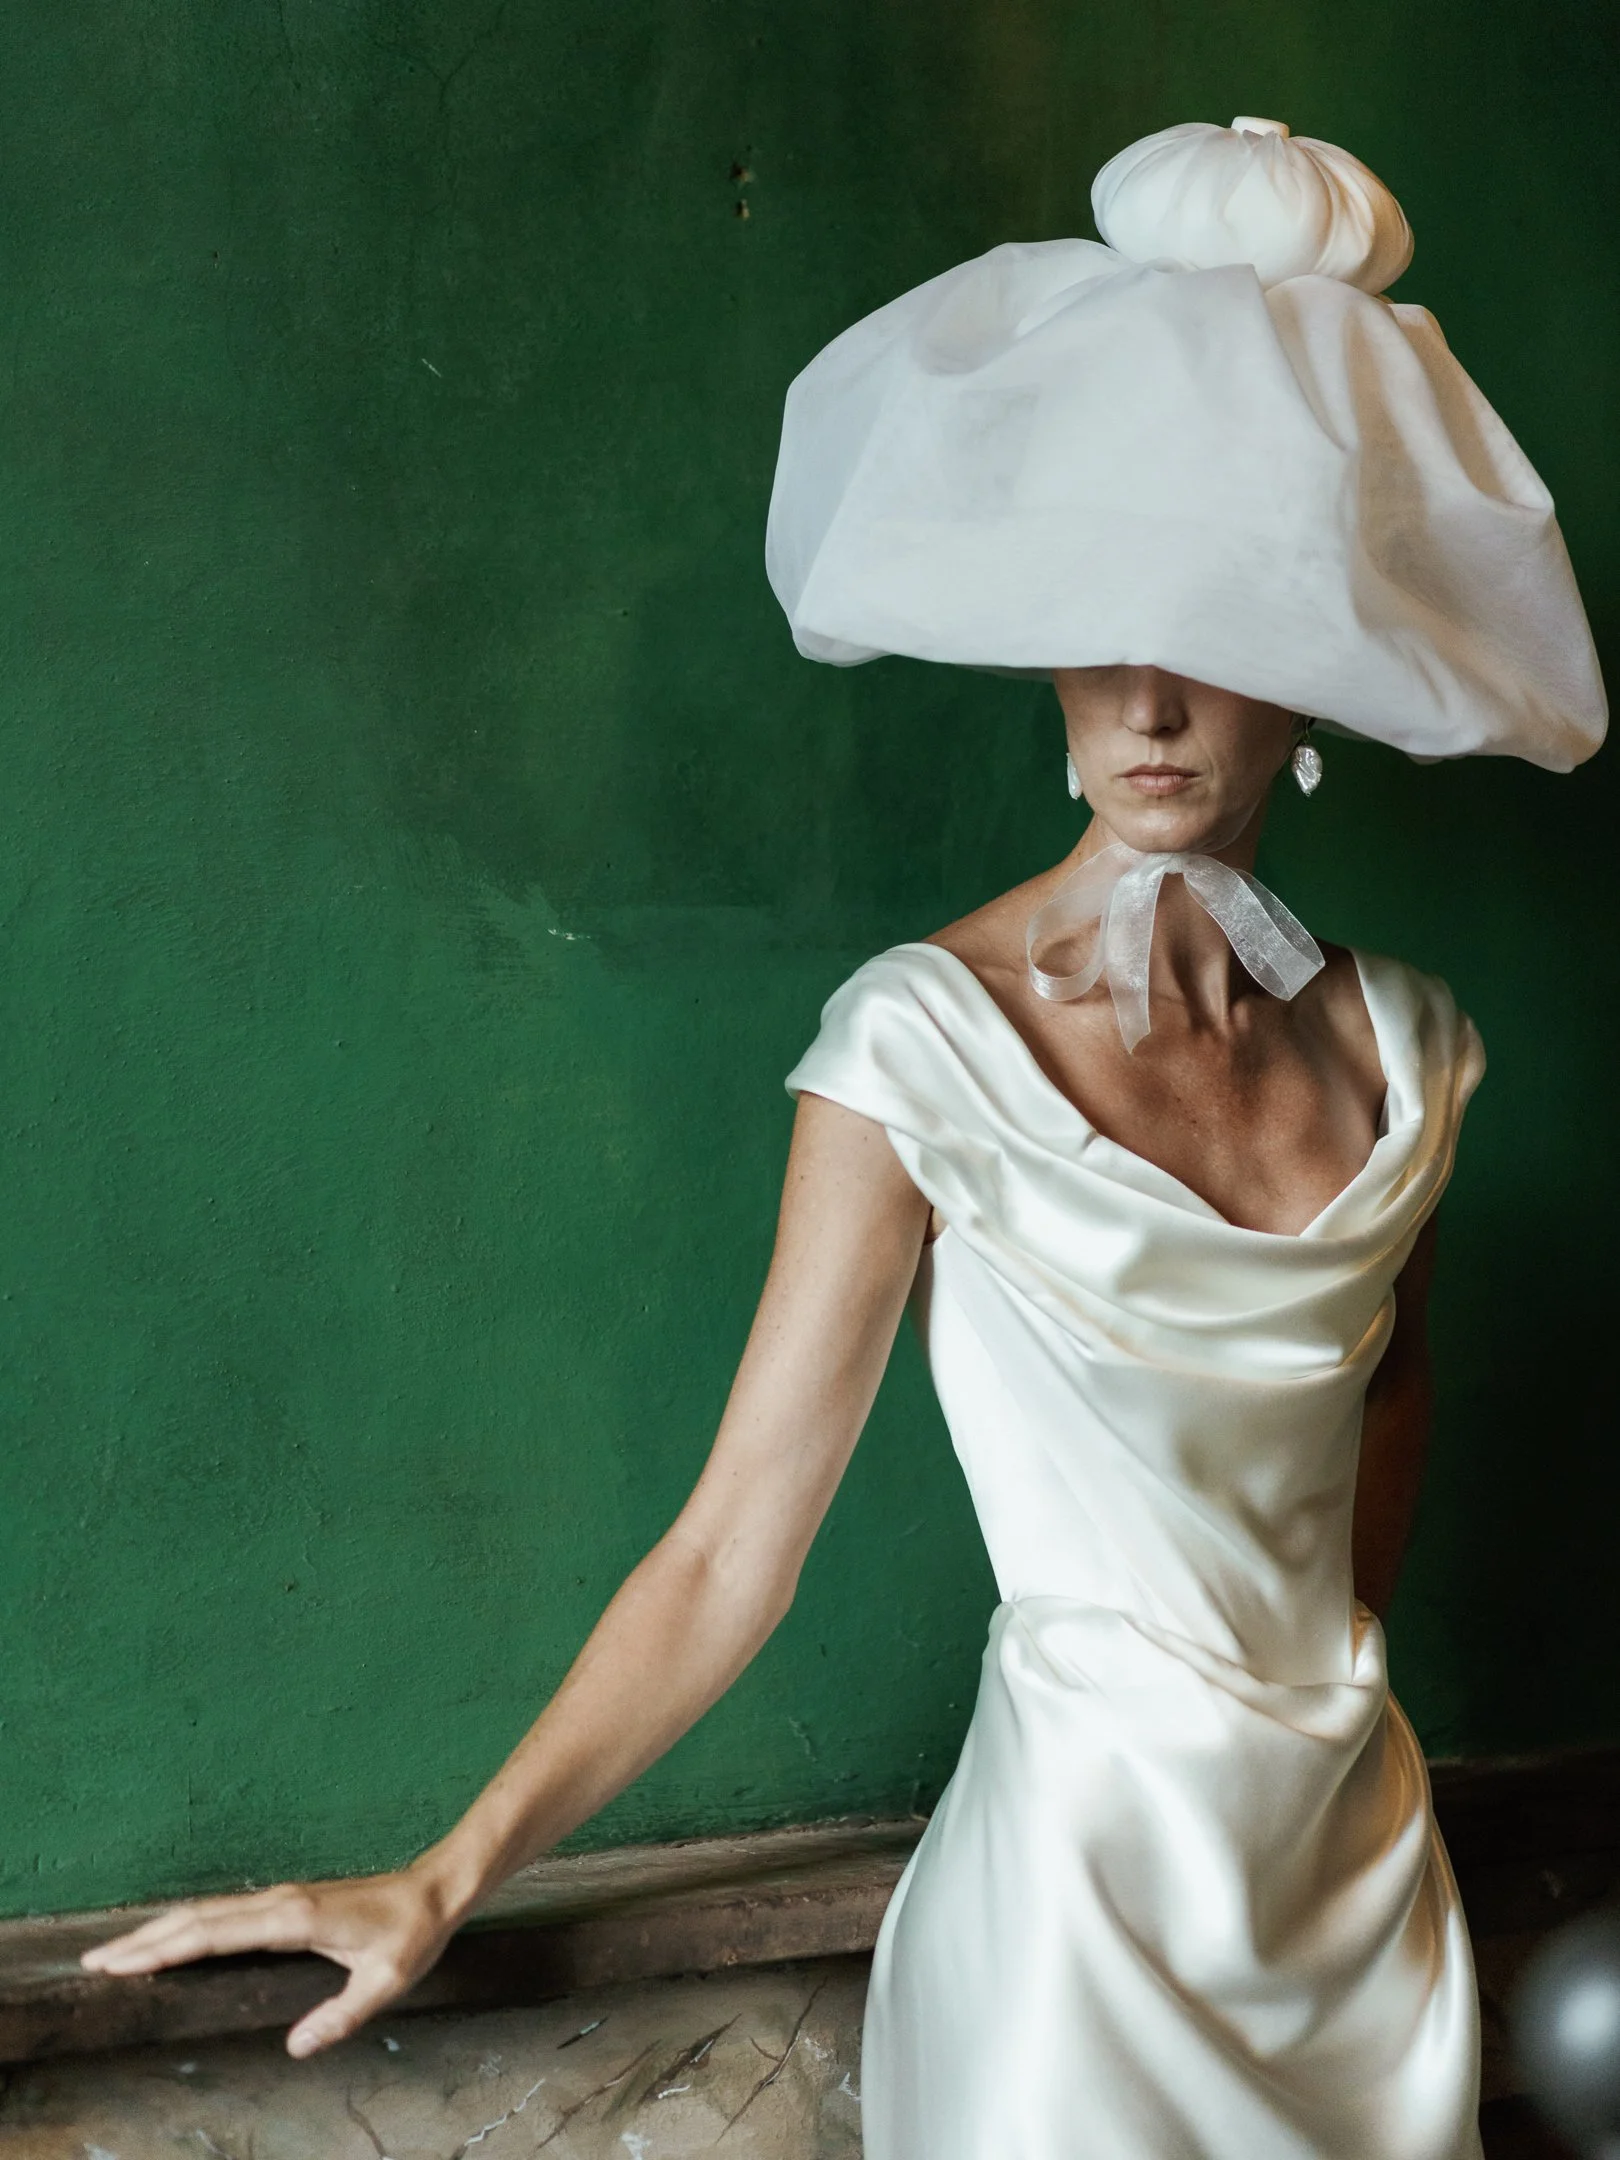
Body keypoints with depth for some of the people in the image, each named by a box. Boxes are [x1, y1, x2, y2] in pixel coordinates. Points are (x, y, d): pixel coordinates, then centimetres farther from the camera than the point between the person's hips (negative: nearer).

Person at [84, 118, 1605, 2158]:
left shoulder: (1393, 1038, -2)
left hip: (1366, 1851, 5)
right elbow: (736, 1546, -16)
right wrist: (442, 1880, -20)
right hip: (1093, 1860, -5)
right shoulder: (932, 1037, -16)